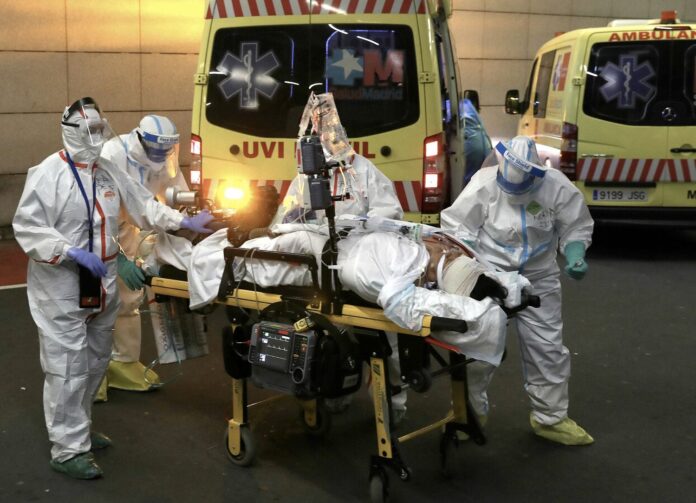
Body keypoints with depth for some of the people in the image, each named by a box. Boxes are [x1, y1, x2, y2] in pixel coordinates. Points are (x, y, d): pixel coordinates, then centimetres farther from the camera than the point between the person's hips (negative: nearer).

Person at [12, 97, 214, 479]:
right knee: (67, 367, -5)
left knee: (94, 362, 18)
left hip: (101, 285, 8)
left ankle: (78, 429, 34)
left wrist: (184, 222, 9)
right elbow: (27, 227, -17)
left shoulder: (108, 172, 9)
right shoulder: (49, 173, -13)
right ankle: (68, 450, 3)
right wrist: (74, 254, -25)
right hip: (61, 287, -8)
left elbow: (143, 206, 16)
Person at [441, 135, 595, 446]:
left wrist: (574, 256, -19)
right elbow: (456, 224, -10)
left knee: (547, 347, 8)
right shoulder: (484, 183, -19)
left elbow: (576, 227, -1)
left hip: (538, 279, 2)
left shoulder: (556, 187, -15)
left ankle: (550, 417, 25)